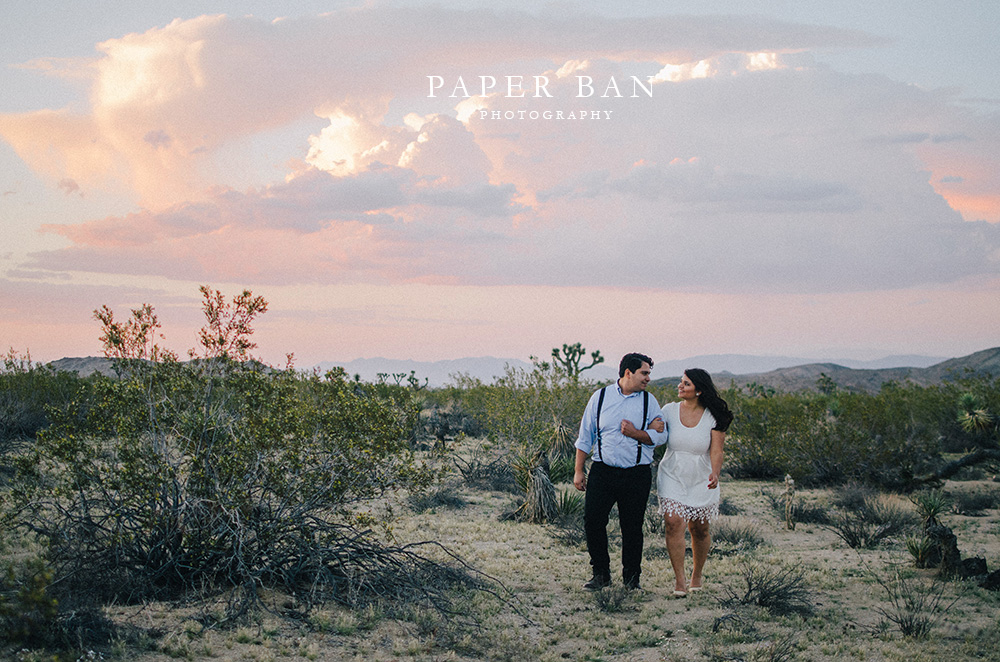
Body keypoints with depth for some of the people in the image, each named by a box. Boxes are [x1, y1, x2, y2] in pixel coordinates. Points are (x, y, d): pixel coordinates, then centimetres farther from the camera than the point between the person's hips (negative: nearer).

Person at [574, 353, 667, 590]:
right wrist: (579, 471, 5)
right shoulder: (600, 397, 4)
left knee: (632, 527, 3)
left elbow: (660, 436, 2)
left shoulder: (648, 401, 5)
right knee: (593, 521, -4)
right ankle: (601, 573, 12)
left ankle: (631, 576, 19)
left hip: (637, 475, 0)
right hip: (602, 472, 0)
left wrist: (635, 433, -15)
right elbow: (585, 436, 8)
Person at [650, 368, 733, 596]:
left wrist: (715, 473, -32)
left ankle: (697, 574, 31)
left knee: (699, 530, 8)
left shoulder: (713, 417, -8)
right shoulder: (669, 410, -2)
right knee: (673, 522, -16)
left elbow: (716, 450, -15)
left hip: (701, 481, 0)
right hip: (672, 477, 0)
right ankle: (679, 580, -11)